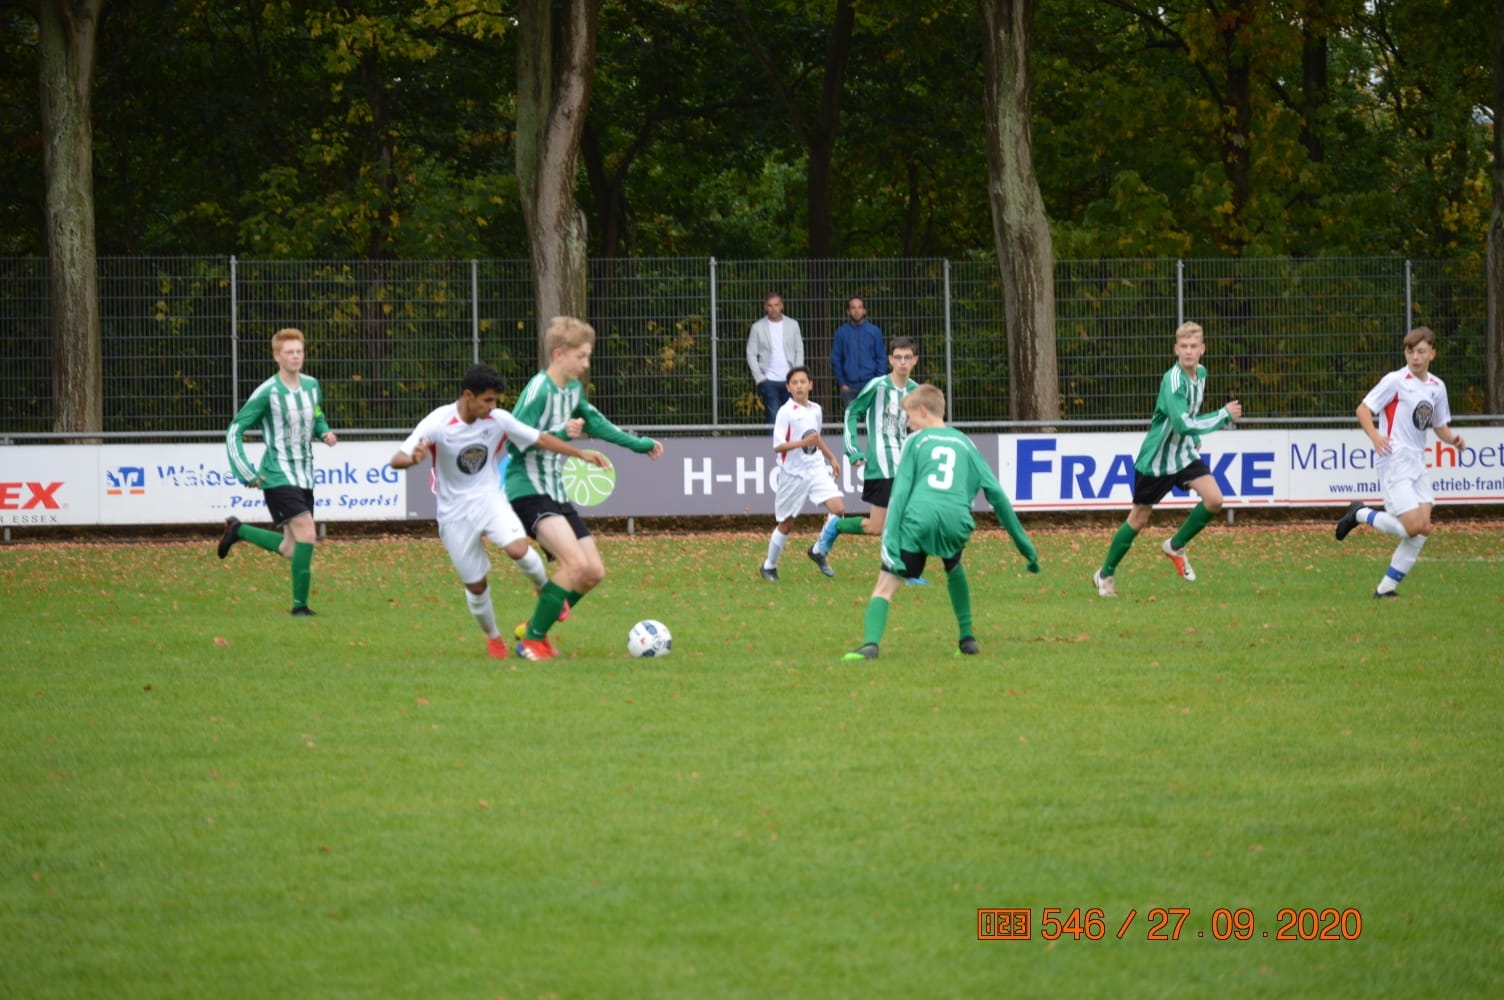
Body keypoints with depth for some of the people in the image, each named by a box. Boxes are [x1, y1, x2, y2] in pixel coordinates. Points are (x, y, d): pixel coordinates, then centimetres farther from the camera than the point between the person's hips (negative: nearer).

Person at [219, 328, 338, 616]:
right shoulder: (267, 393, -13)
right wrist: (247, 474, -13)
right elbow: (234, 431, -7)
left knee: (290, 549, 10)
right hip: (278, 477, -7)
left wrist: (324, 432, 1)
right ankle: (299, 604, -10)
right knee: (307, 534, -20)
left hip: (304, 477, 7)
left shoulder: (311, 386, 6)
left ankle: (237, 530, 33)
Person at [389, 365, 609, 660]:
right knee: (475, 585, 3)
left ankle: (546, 589, 5)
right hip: (455, 512, -2)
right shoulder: (437, 424, -18)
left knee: (518, 549, -26)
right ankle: (492, 637, 31)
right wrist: (414, 458, -46)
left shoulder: (498, 420, -8)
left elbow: (541, 439, 2)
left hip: (489, 499, 2)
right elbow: (396, 460, -23)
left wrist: (581, 454, -3)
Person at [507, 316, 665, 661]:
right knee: (575, 562, -24)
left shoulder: (573, 388, 11)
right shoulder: (539, 390, -17)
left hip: (556, 492, 9)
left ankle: (533, 627, 18)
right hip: (529, 490, -9)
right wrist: (560, 435, -31)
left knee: (594, 572, 4)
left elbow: (593, 422, 29)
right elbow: (514, 442, -21)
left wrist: (637, 444, 34)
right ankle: (532, 640, -12)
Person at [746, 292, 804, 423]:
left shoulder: (792, 325, 7)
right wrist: (759, 378, -6)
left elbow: (799, 351, 9)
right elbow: (751, 355, 2)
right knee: (773, 419, -6)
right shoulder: (757, 328, 2)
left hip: (789, 380, 2)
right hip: (769, 381, -2)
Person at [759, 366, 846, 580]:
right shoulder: (786, 412, -13)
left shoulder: (815, 410, 7)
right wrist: (803, 443, -29)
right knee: (786, 523, 6)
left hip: (816, 469, 5)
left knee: (838, 509, -13)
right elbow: (777, 446, -18)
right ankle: (769, 566, 24)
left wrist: (832, 457, 25)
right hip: (793, 473, -5)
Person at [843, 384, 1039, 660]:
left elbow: (900, 492, 6)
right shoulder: (965, 443, 25)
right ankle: (968, 638, 32)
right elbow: (996, 494, 22)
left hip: (917, 519, -3)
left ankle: (870, 643, -28)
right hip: (956, 521, 3)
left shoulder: (916, 441, 17)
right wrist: (1025, 545, 25)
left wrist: (890, 540, -2)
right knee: (954, 569, 36)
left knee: (885, 586, -4)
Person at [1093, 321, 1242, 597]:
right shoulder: (1173, 380, -26)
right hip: (1156, 458, -6)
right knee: (1139, 519, 4)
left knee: (1214, 499, -14)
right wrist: (1224, 416, -28)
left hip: (1185, 454, 6)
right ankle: (1105, 574, 22)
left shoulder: (1200, 373, 0)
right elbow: (1183, 424, -35)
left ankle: (1176, 547, 10)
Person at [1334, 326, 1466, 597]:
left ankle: (1387, 587, 7)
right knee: (1413, 527, -17)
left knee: (1423, 529, -2)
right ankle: (1360, 514, 7)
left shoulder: (1437, 387, 11)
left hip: (1417, 464, 7)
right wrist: (1375, 436, -25)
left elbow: (1440, 426, 21)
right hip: (1395, 463, -7)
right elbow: (1363, 409, -8)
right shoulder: (1395, 381, -8)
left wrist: (1453, 439, -1)